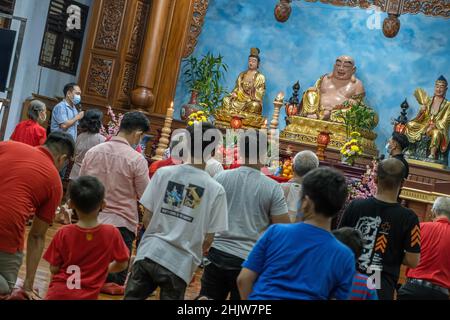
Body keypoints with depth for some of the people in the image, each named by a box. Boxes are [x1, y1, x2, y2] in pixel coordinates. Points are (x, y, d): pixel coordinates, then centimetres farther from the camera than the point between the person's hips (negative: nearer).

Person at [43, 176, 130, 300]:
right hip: (87, 296, 0)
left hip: (59, 293, 0)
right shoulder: (112, 233, -9)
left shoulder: (63, 233, -9)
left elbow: (54, 269, -3)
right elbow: (122, 264, 2)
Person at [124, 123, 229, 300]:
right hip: (180, 263, -2)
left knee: (132, 297, 16)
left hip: (148, 253, 2)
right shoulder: (216, 190, -6)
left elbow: (147, 220, 2)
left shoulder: (163, 173, -1)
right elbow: (207, 240, -3)